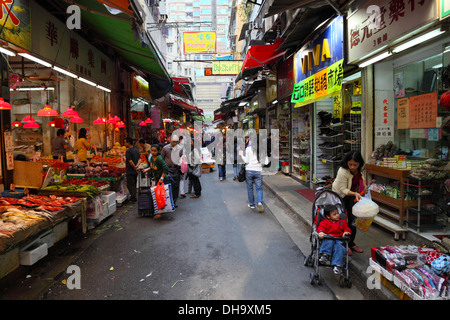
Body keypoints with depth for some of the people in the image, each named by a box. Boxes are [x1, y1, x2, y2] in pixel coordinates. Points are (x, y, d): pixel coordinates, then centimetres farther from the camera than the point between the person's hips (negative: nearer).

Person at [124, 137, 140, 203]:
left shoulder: (128, 151, -16)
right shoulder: (136, 150, 9)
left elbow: (130, 161, -21)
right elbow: (139, 158, 6)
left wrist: (135, 168, -13)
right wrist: (137, 166, -7)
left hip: (130, 171, -8)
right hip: (135, 172, 8)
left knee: (130, 185, -1)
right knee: (134, 184, 16)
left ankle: (133, 198, -2)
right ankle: (133, 198, 22)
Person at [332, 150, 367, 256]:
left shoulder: (359, 167, -15)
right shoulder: (343, 171, -35)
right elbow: (343, 190, -27)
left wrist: (364, 186, -3)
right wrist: (355, 194, -41)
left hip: (352, 193, 6)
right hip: (339, 194, -6)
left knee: (353, 219, 5)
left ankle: (351, 243, 18)